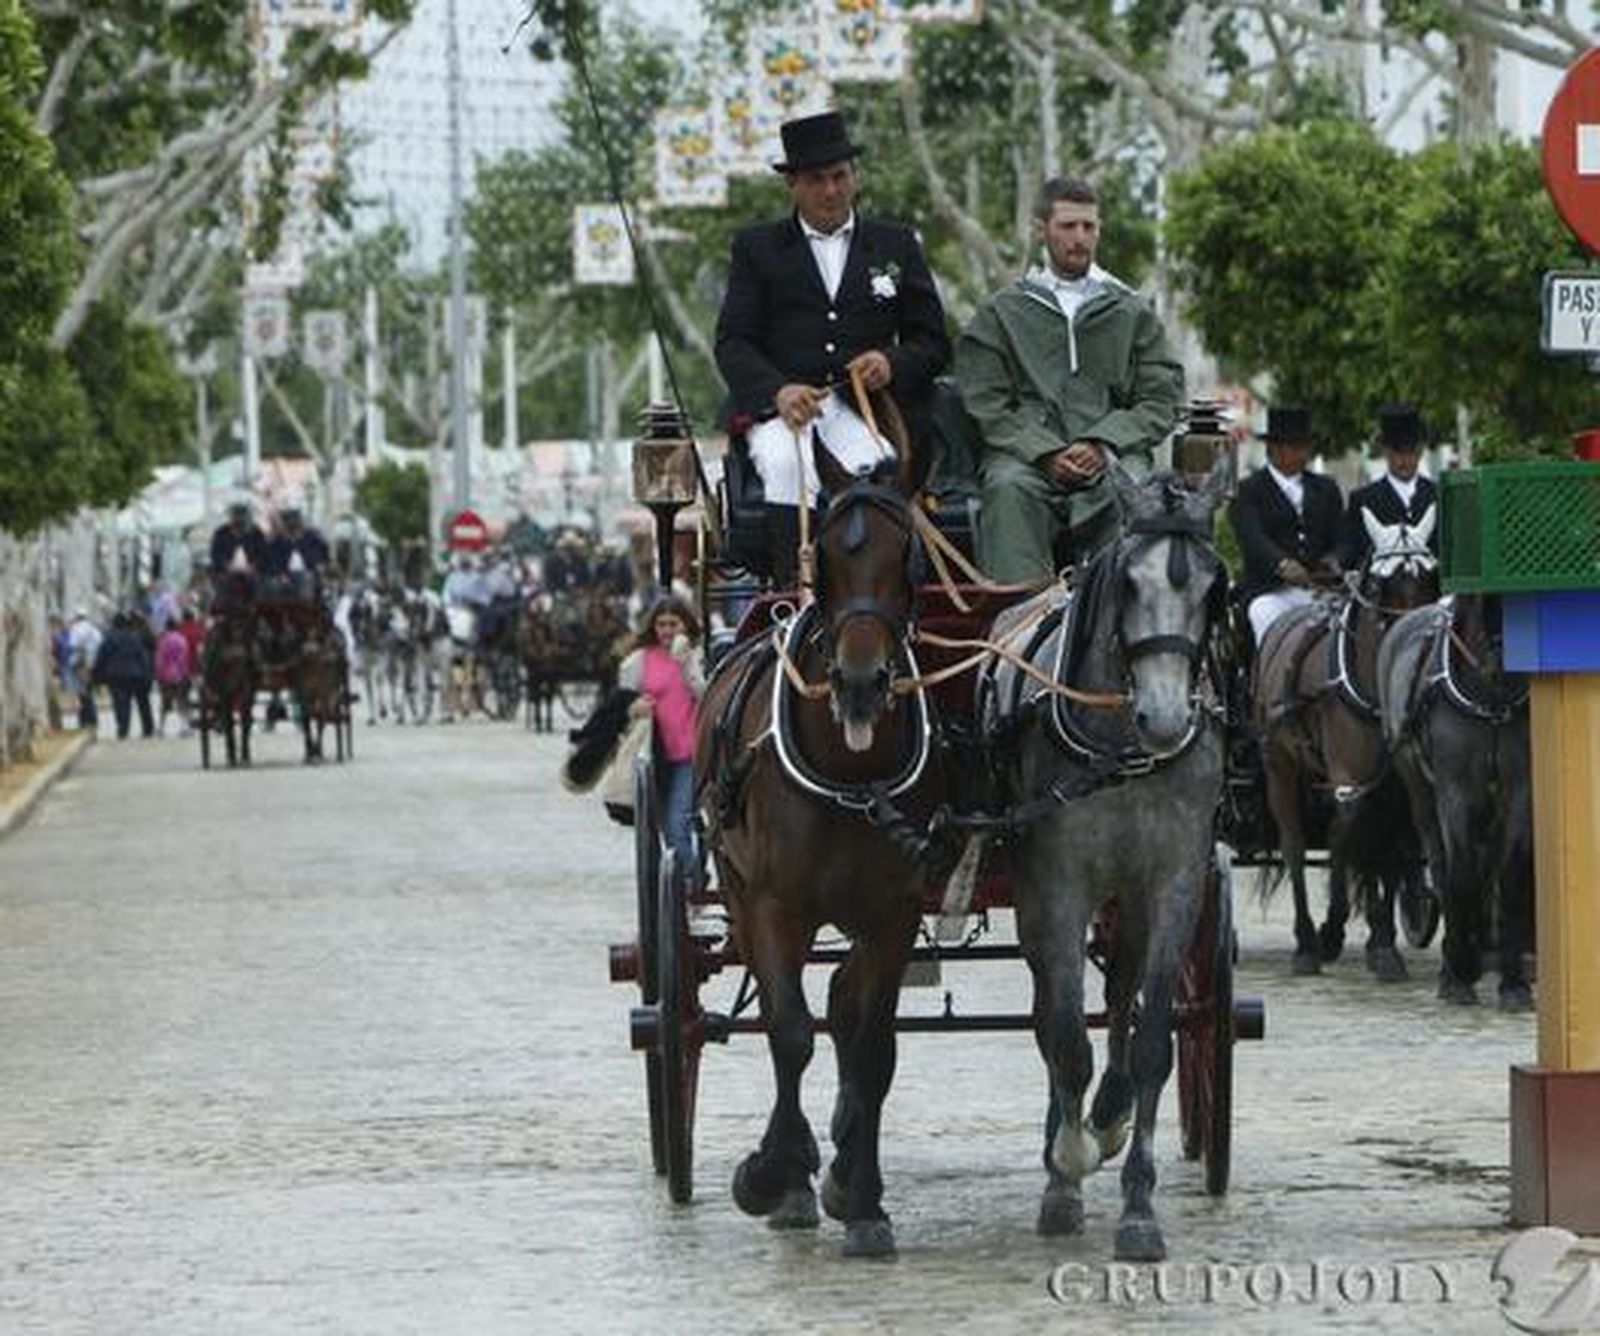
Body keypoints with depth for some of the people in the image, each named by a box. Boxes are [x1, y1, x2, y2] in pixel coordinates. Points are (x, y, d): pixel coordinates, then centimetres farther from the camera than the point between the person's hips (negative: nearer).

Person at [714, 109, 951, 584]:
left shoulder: (896, 246, 18)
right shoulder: (758, 247, 14)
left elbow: (933, 343, 17)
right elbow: (732, 343, 4)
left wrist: (894, 363, -8)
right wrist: (779, 390, -17)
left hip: (863, 406, 1)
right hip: (777, 403, -1)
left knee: (874, 466, -33)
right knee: (788, 466, -34)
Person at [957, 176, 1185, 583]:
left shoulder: (1134, 313, 20)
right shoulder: (1000, 313, 16)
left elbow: (1163, 401, 11)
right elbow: (985, 405, 5)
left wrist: (1103, 443, -8)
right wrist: (1044, 452, -11)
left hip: (1111, 455, 1)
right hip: (1027, 456, 0)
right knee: (1008, 487, -34)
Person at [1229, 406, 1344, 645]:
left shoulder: (1326, 489, 22)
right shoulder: (1248, 491, 6)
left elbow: (1340, 538, 14)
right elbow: (1252, 539, -11)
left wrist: (1335, 561, -11)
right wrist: (1282, 564, -32)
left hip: (1319, 589, 3)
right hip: (1268, 591, -3)